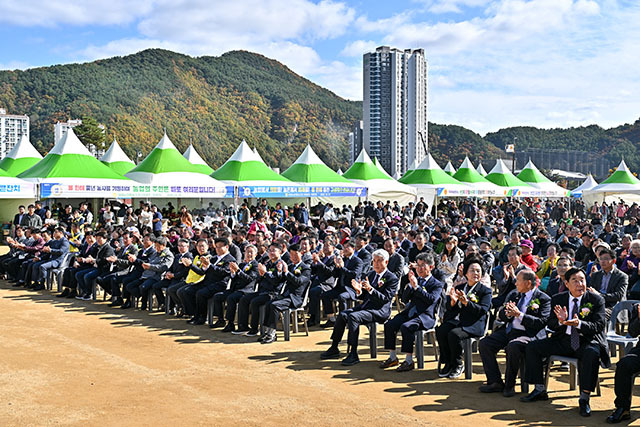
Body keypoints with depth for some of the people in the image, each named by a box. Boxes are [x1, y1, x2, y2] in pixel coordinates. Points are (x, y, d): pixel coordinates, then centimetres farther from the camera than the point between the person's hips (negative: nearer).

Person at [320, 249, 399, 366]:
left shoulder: (392, 278, -6)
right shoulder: (371, 274, 16)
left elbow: (385, 299, -16)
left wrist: (370, 289, -27)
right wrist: (359, 291, -7)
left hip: (380, 310, -7)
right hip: (365, 306, 7)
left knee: (352, 316, -29)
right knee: (342, 314, -14)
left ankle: (354, 354, -27)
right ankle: (334, 348, -6)